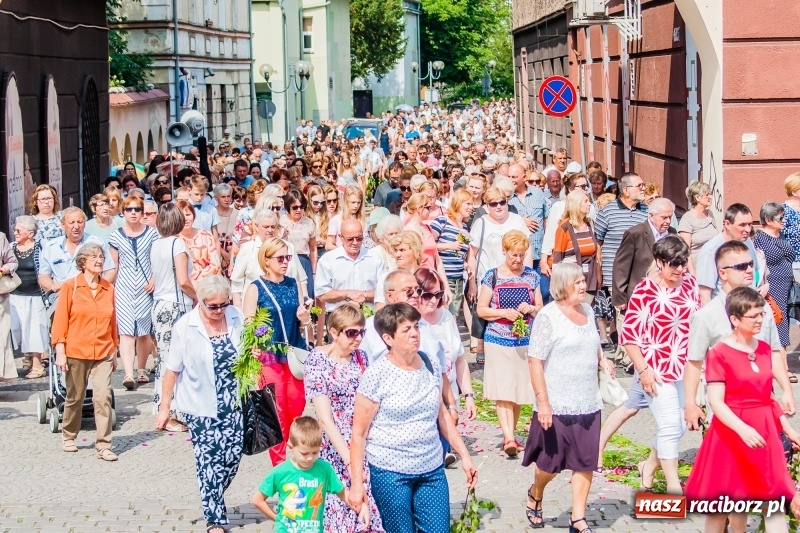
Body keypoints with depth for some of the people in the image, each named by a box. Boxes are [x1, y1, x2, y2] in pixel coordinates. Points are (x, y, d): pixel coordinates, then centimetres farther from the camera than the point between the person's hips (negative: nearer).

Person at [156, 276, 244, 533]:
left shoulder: (237, 318, -2)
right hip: (200, 407, -3)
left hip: (232, 404, 3)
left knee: (233, 455, 2)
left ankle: (214, 502, 29)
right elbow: (172, 368, -7)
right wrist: (164, 407, -5)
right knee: (209, 463, 0)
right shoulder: (185, 326, -11)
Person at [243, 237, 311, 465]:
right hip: (269, 356, -4)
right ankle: (279, 464, 5)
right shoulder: (256, 288, -5)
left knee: (297, 407, 4)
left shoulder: (294, 285, 7)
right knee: (277, 411, -4)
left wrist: (304, 317, -7)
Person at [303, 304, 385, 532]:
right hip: (336, 448, -4)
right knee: (339, 508, -2)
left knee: (369, 508, 2)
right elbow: (325, 419, -14)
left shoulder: (361, 358, 5)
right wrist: (349, 459, -19)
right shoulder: (318, 362, -10)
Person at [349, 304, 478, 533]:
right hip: (390, 472, -5)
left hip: (432, 470, 5)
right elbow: (359, 433, -8)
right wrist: (357, 483, -10)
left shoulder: (431, 365, 4)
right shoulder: (376, 375, -11)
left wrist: (464, 455, 14)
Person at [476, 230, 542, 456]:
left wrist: (530, 308, -10)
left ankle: (510, 435, 23)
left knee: (519, 393, 8)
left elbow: (540, 308, 12)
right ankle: (509, 438, -17)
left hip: (525, 341, 3)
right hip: (498, 341, -3)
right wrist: (504, 312, -17)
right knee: (503, 392, -11)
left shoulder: (532, 276, 7)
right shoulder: (492, 276, -2)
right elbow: (481, 310, -2)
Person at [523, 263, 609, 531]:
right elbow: (535, 360, -15)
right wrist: (543, 402, -20)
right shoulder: (548, 316, -12)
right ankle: (535, 495, 36)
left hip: (588, 404, 6)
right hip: (558, 407, -6)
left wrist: (602, 359, 2)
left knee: (585, 462, 5)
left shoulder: (587, 311, 8)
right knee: (551, 463, 7)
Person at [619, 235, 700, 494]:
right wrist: (643, 369, -16)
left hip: (685, 367, 6)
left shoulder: (690, 283, 3)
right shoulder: (644, 291, -14)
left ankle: (650, 464, 36)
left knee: (676, 426, 12)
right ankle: (673, 486, 0)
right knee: (671, 425, -9)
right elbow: (629, 334, -13)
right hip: (657, 370, -6)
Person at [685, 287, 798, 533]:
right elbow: (716, 401, -19)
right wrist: (742, 428, -31)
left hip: (764, 431, 6)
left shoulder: (764, 349, 7)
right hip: (731, 430, -6)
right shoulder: (719, 353, -13)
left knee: (775, 499, 1)